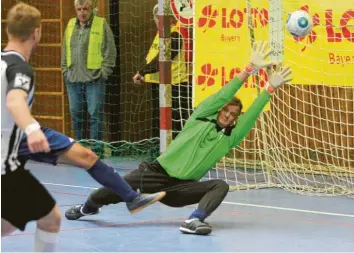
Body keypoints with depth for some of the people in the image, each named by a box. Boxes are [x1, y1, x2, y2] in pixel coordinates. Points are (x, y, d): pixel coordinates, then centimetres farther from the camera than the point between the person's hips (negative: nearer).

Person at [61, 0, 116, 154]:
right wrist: (65, 70, 11)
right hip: (73, 78, 5)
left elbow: (110, 51, -5)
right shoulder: (70, 25, 12)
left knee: (95, 114, -5)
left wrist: (104, 72, -9)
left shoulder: (101, 25, -3)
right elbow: (65, 50, 19)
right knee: (75, 113, 10)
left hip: (94, 78, -5)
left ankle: (96, 148, -1)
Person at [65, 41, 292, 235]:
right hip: (157, 173, -1)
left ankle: (194, 221, -43)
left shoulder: (229, 137, 7)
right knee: (111, 193, -11)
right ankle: (87, 208, 23)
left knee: (221, 186, -24)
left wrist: (271, 88, -14)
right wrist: (249, 69, -19)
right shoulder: (202, 117, 3)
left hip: (181, 188, 2)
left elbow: (252, 115, -3)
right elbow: (222, 96, -10)